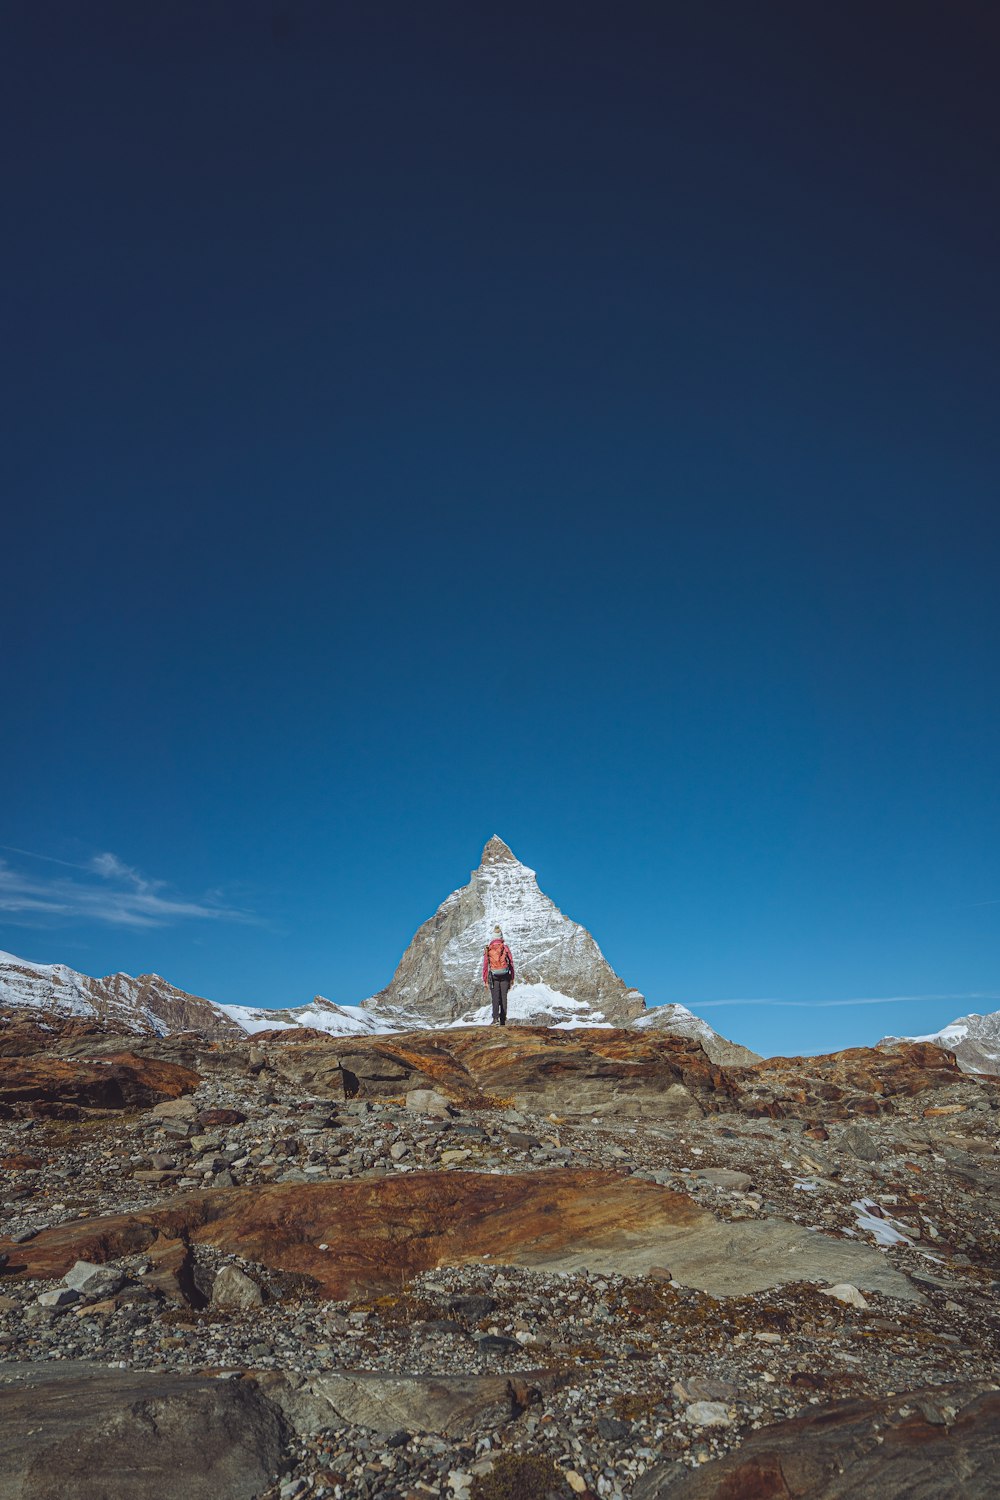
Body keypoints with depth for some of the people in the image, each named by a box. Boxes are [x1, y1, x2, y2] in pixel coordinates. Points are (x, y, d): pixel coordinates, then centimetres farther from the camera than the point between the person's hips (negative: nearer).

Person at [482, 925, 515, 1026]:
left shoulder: (487, 949, 0)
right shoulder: (505, 948, 1)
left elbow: (485, 966, 0)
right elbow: (511, 963, 0)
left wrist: (485, 980, 5)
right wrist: (512, 978, 6)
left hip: (493, 977, -1)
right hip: (505, 976, 1)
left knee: (495, 998, 1)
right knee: (503, 998, 8)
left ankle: (496, 1018, -17)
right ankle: (503, 1020, 9)